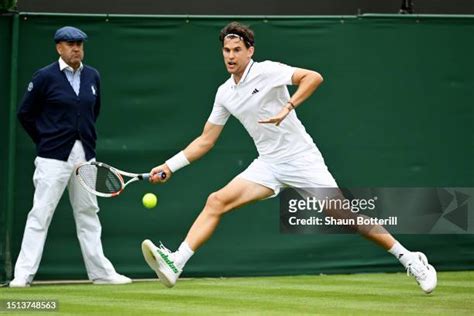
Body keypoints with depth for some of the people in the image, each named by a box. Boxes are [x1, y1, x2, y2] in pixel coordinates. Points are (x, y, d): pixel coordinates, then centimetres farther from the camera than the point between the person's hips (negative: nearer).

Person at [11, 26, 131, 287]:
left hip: (85, 155, 5)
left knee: (88, 214, 11)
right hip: (54, 157, -5)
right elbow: (25, 114, 0)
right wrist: (44, 141, 3)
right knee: (40, 214, -6)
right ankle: (23, 274, -5)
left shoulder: (92, 76, 9)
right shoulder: (45, 77, -6)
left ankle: (101, 272, 15)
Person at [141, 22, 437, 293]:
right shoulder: (224, 93, 10)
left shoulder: (266, 71, -9)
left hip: (302, 158, -5)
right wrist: (169, 167, 11)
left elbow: (314, 77, -22)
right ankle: (175, 264, -22)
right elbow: (205, 140, 17)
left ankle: (410, 259, 5)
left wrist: (287, 108, -31)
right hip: (268, 164, 6)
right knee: (217, 201, -14)